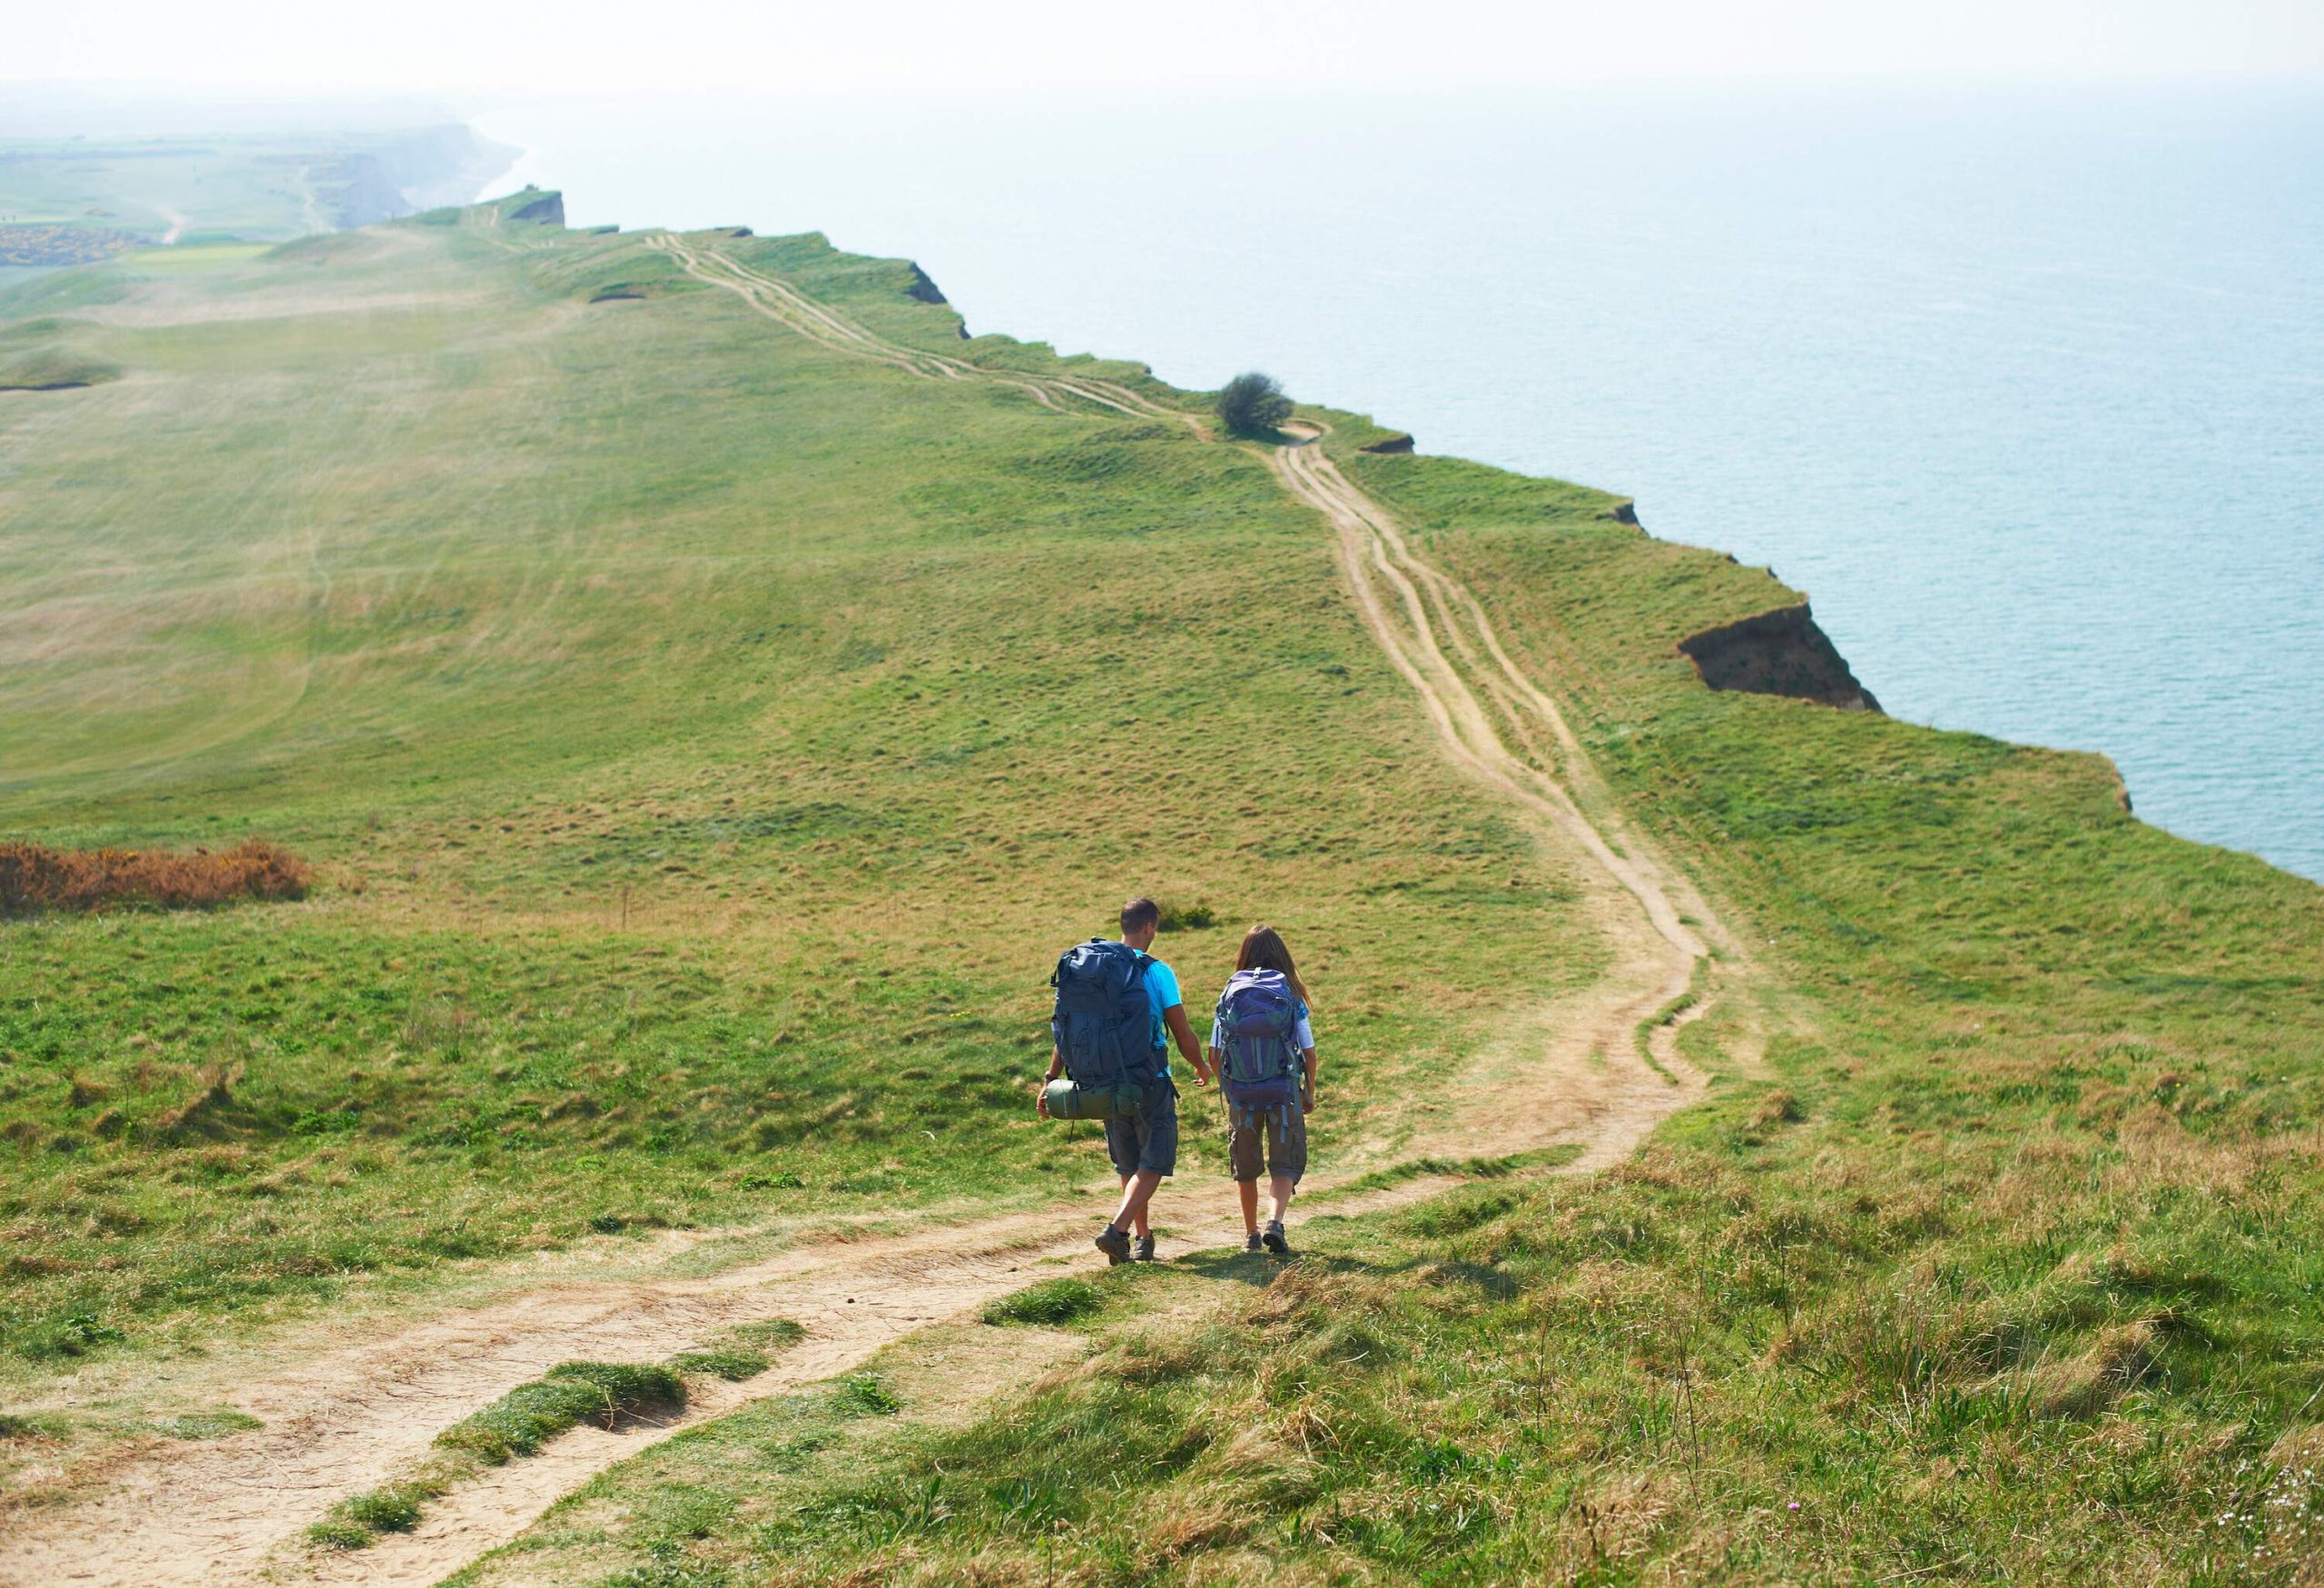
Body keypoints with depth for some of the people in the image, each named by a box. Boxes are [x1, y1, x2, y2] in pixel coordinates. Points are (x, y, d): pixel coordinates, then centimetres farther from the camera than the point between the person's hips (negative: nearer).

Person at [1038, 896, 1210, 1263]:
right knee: (1153, 1164, -1)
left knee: (1129, 1167, 18)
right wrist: (1202, 1067, 13)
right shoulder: (1157, 972, -10)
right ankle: (1116, 1229, -19)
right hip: (1151, 1081, -5)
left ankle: (1143, 1239, 25)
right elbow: (1184, 1035, -6)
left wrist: (1050, 1081, 6)